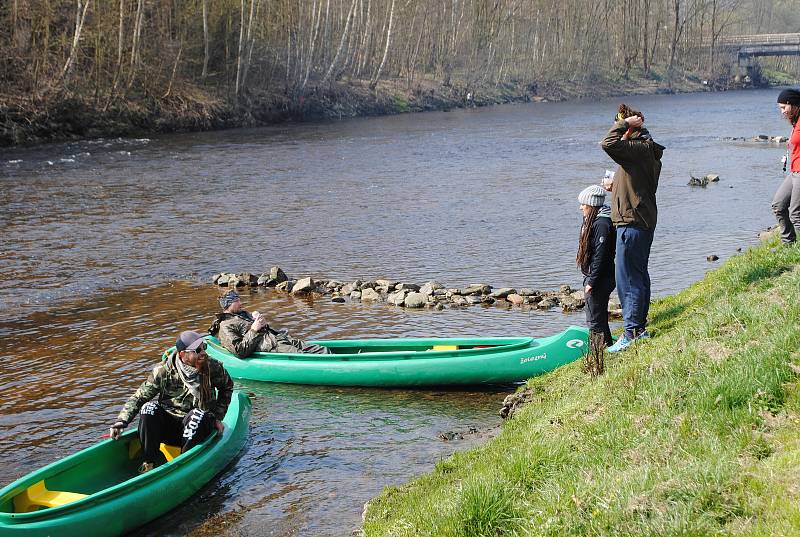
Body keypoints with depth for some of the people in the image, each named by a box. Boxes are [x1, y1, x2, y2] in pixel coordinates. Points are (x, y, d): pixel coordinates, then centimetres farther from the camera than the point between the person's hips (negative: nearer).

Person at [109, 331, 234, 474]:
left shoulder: (213, 368, -6)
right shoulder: (163, 371, -9)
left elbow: (227, 387, 14)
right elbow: (138, 398, -7)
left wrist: (218, 417, 6)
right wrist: (121, 421, -21)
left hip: (197, 429, -1)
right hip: (169, 428, 1)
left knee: (198, 415, -33)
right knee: (149, 409, -25)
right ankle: (150, 462, -21)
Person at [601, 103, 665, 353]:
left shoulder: (639, 149, -17)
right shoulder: (647, 150, 16)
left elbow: (608, 144, -31)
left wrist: (624, 123, -17)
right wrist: (617, 183, 10)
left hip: (632, 224, -11)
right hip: (642, 221, 11)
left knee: (628, 280, -8)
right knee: (638, 276, 16)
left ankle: (631, 333, -6)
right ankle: (639, 328, 24)